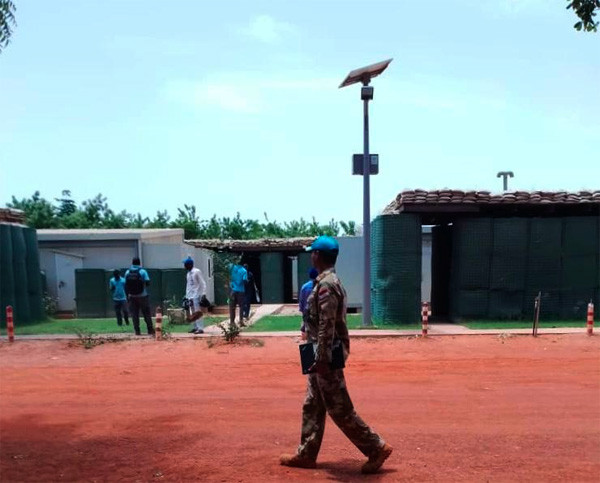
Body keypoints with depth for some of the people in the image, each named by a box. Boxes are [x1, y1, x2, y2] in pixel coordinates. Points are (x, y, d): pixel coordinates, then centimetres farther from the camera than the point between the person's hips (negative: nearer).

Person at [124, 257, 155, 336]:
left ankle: (137, 331, 5)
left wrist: (127, 296, 11)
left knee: (134, 314, 7)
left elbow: (126, 285, 5)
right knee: (146, 314, 4)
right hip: (142, 296, -2)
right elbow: (147, 283, -11)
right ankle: (150, 330, 3)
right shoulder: (143, 271, -6)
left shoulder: (127, 273, 3)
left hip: (132, 297, 2)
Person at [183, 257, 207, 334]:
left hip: (196, 295, -8)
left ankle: (200, 328, -11)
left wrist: (203, 294, -19)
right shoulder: (188, 273, 15)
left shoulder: (197, 271, -10)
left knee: (197, 312, -10)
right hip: (190, 296, 8)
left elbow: (203, 283, -12)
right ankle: (195, 327, 17)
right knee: (193, 313, 10)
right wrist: (187, 296, 16)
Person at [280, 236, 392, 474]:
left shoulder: (325, 285, -20)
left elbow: (327, 327, -24)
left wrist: (322, 360, -22)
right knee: (312, 405, 16)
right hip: (323, 355, 10)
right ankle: (306, 454, 26)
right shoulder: (330, 281, 12)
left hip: (326, 356, -10)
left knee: (339, 408, -1)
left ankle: (376, 448, 10)